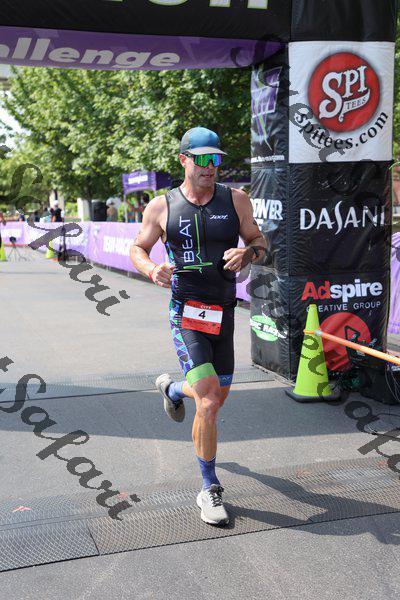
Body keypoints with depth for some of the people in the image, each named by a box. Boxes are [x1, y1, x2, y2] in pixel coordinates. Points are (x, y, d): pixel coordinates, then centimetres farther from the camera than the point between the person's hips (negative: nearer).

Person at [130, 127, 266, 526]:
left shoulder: (235, 200, 3)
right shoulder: (162, 207, -2)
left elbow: (259, 241, 11)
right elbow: (137, 249, 9)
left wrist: (246, 253, -13)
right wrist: (151, 270, -14)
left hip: (223, 314, 4)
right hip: (187, 315, -4)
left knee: (218, 397, 18)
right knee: (209, 403, -16)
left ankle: (172, 388, 53)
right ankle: (209, 489, 3)